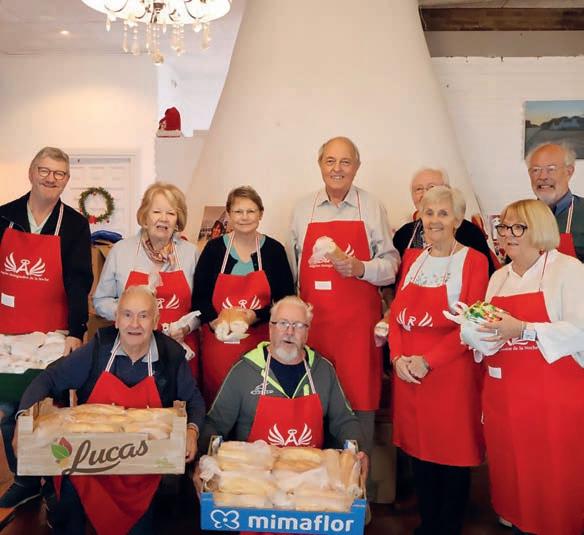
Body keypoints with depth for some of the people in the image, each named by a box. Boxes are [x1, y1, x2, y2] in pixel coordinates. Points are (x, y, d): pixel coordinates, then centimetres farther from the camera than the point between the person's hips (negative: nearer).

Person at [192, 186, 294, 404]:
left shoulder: (274, 249, 2)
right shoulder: (214, 248, 3)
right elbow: (198, 296, 3)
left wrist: (256, 317, -11)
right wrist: (214, 321, -15)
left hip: (260, 343, 0)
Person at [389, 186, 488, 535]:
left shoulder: (473, 260, -5)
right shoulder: (412, 259, 11)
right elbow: (397, 313, 9)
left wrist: (428, 361, -18)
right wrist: (398, 356, -8)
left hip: (451, 372, -5)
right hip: (408, 373, 5)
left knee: (453, 453, 6)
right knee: (419, 449, 14)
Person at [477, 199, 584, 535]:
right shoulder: (499, 277, 15)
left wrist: (523, 329, -24)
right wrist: (480, 330, 0)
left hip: (554, 398, -6)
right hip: (503, 398, 6)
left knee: (554, 480, 2)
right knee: (510, 477, 14)